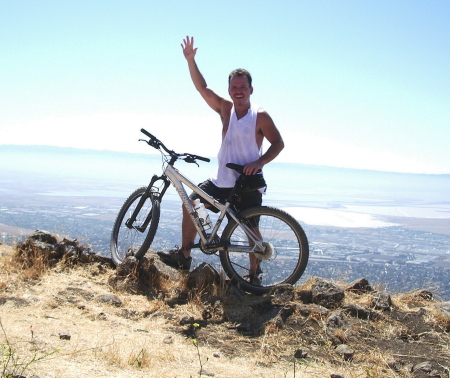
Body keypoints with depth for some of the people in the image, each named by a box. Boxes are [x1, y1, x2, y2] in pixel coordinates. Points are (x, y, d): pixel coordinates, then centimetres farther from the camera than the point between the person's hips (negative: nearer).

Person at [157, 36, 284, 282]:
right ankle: (184, 255, 9)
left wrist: (259, 162, -23)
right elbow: (203, 88, -3)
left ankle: (254, 274, 16)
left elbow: (278, 143, -8)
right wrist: (190, 60, -14)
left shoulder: (260, 116, -7)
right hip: (221, 180, 5)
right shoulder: (225, 109, 3)